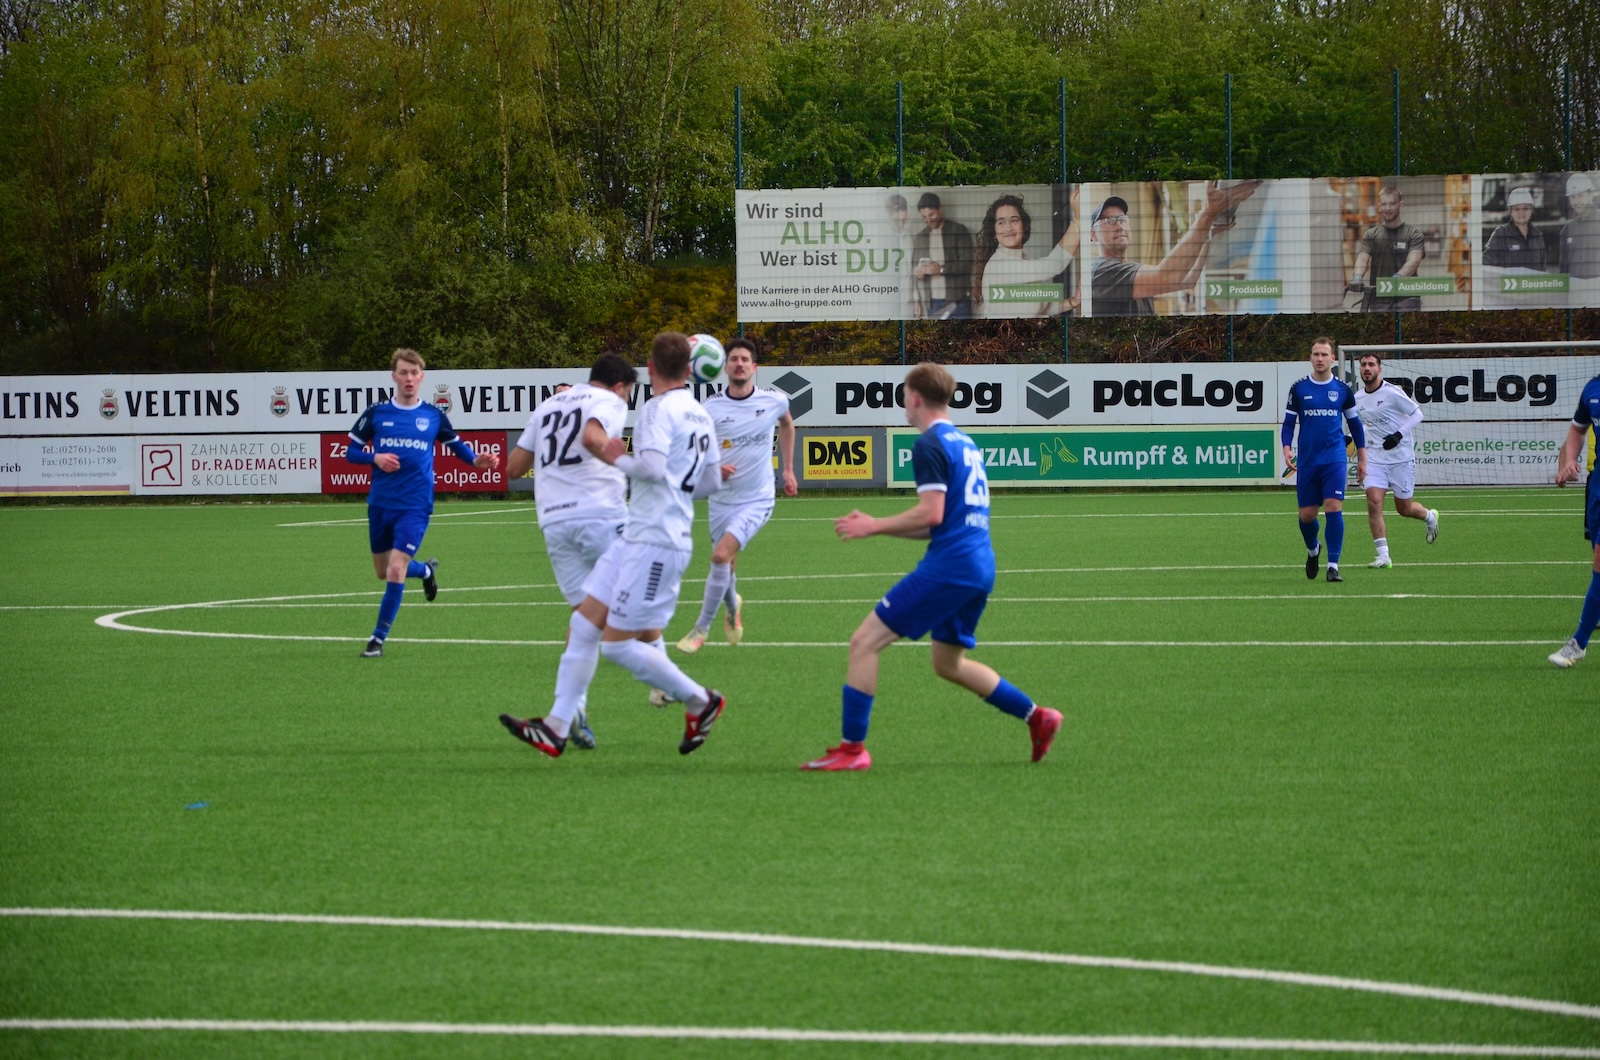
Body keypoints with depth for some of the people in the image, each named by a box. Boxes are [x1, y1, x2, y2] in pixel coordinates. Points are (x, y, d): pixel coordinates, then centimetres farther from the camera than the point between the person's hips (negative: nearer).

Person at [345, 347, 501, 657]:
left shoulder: (434, 416, 1)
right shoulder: (376, 414, 1)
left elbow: (456, 444, 15)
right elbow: (351, 451, 6)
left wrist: (476, 460, -5)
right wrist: (375, 458, -14)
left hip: (415, 506, -3)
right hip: (380, 504, 3)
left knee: (396, 568, -16)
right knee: (383, 572, 14)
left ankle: (379, 637, -5)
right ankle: (426, 570, 47)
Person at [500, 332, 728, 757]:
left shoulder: (659, 409, -12)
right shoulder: (701, 416, 15)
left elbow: (652, 466, -25)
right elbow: (711, 482, 22)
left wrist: (619, 458, -7)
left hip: (655, 543, -9)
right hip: (634, 537, 9)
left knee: (618, 643, -6)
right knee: (583, 625, 5)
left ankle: (700, 702, 8)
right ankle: (556, 728, 3)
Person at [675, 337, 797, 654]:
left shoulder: (775, 401, -7)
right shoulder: (710, 408, -9)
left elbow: (786, 425, 18)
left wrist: (788, 469, 17)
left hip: (757, 500, -2)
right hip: (721, 499, 2)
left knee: (721, 555, -20)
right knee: (727, 567, 12)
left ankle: (702, 628, -7)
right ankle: (733, 606, 48)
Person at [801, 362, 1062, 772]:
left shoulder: (930, 445, -9)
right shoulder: (965, 443, 20)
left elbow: (932, 513, -17)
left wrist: (873, 526, -8)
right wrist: (880, 526, 22)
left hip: (948, 566, -9)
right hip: (980, 566, 9)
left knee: (865, 642, -6)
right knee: (948, 663, 24)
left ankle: (852, 748, -8)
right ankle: (1037, 717, 21)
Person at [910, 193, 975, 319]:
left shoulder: (959, 231, 0)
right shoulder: (920, 238, 14)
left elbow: (967, 265, -7)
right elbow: (914, 268, 18)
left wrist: (942, 269, -21)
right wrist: (917, 272, -7)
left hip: (957, 300, -4)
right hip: (933, 303, 4)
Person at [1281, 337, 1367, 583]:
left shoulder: (1342, 389, 4)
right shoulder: (1298, 388, 3)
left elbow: (1355, 423, 13)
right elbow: (1288, 422, 7)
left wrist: (1362, 458, 13)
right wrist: (1286, 448, -10)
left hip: (1335, 459, -1)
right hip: (1307, 460, 1)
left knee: (1333, 507, -15)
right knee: (1306, 514, 5)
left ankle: (1333, 565, -12)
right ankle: (1312, 550, 37)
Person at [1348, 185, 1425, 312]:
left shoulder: (1413, 233, 3)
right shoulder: (1371, 235, 10)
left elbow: (1414, 261, -12)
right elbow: (1362, 259, -5)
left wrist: (1397, 278, -33)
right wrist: (1357, 277, -28)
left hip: (1406, 297, -2)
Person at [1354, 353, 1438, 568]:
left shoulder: (1392, 393, -14)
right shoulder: (1357, 399, 4)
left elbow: (1417, 414, -9)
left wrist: (1399, 435, -21)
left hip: (1401, 458, -4)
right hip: (1375, 459, 4)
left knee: (1404, 508, 7)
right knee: (1373, 501, -16)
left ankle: (1430, 516, 44)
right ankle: (1383, 556, -12)